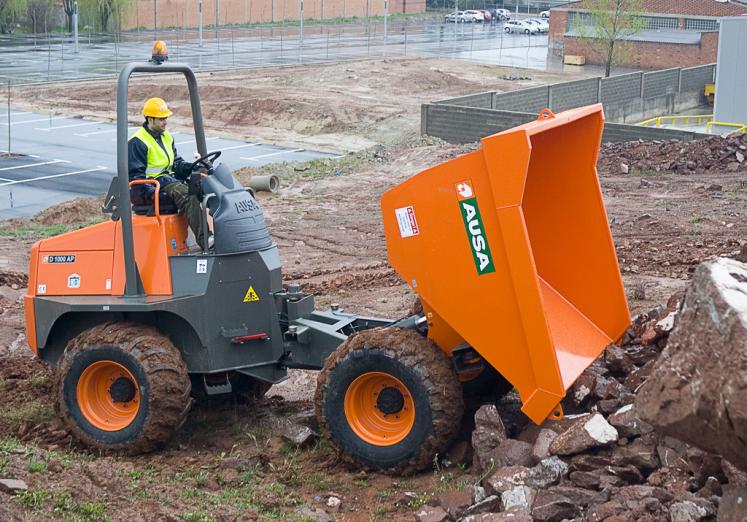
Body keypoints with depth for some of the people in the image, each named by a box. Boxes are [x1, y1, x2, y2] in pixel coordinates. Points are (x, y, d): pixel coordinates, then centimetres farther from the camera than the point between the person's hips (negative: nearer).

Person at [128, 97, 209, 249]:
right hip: (154, 182, -9)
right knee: (188, 196, -33)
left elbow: (176, 162, 22)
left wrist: (189, 168, 0)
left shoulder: (166, 136, 19)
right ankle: (204, 239, -41)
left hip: (170, 178, 9)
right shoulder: (137, 142, -8)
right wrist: (150, 192, -25)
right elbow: (135, 174, -11)